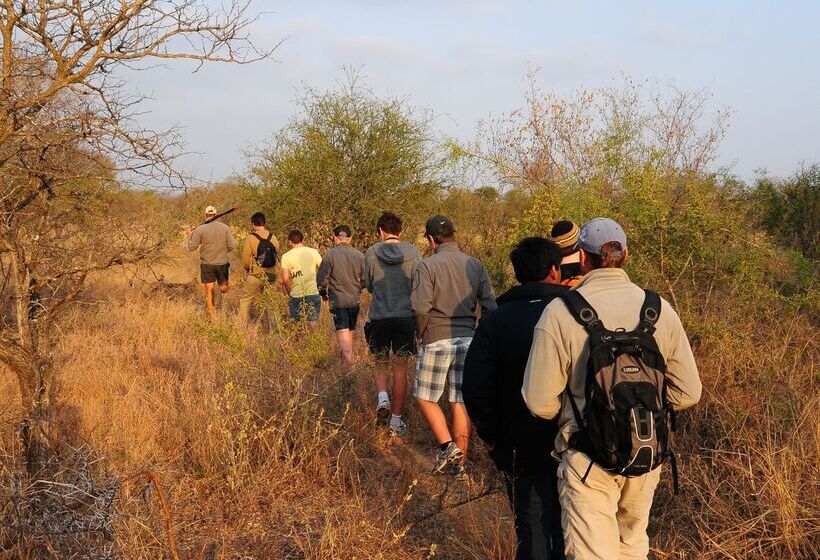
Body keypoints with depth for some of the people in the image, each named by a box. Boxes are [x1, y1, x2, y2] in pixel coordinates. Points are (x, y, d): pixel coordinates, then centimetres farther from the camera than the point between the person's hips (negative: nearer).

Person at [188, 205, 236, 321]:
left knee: (209, 290, 7)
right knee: (224, 288, 22)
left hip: (207, 264, 0)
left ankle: (213, 317, 9)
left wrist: (190, 237, 14)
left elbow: (192, 247, -4)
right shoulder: (225, 228, -4)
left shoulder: (200, 229, -9)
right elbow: (232, 246, -4)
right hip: (222, 263, 0)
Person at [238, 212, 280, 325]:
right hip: (271, 275, 4)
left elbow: (245, 260, -6)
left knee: (245, 300, 9)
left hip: (256, 275, -4)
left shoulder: (251, 238, -9)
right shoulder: (273, 238, 3)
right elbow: (277, 255, 8)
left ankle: (242, 325, 7)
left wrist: (248, 269, 15)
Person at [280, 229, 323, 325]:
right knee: (313, 324, 6)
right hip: (313, 294, 1)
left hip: (296, 296, -1)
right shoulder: (313, 252, 2)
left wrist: (289, 292, 7)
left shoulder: (286, 256, -1)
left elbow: (285, 280, -7)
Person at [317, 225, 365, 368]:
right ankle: (349, 360, 31)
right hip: (355, 301, 4)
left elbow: (322, 279, -7)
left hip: (337, 301, -4)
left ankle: (349, 365, -16)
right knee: (350, 332, 19)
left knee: (343, 334, -6)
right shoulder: (360, 256, 0)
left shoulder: (329, 255, -9)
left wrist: (323, 294, 12)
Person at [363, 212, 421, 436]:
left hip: (379, 317, 0)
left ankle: (382, 397, -8)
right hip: (405, 316, 0)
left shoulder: (371, 253, -4)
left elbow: (368, 285, 5)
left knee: (380, 365, 18)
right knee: (400, 368, 8)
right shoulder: (412, 252, -4)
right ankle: (396, 420, 11)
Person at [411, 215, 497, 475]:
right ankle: (459, 463, 14)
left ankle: (447, 446, -2)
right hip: (468, 339, 4)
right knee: (461, 401, 9)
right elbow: (490, 305, 1)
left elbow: (420, 306, -19)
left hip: (437, 340, -4)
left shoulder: (427, 266, -8)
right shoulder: (475, 265, 5)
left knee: (425, 398, 12)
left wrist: (423, 333, 1)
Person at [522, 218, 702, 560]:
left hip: (587, 460, -4)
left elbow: (539, 402, -15)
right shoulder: (659, 310, -4)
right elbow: (688, 392, 0)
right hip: (646, 455, 4)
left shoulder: (560, 313, -15)